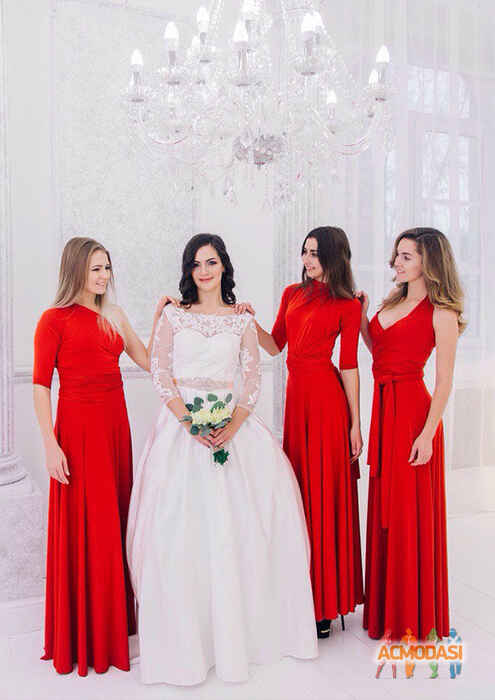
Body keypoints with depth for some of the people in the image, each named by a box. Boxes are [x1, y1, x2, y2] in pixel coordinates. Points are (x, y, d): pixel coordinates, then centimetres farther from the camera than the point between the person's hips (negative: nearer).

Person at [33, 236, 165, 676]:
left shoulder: (114, 316, 14)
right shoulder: (55, 319, -4)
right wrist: (51, 445, -14)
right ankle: (82, 636, 18)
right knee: (83, 526, 2)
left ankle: (115, 620, 30)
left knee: (113, 521, 13)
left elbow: (148, 361, 10)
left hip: (115, 422, 6)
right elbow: (40, 385, -8)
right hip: (78, 426, -6)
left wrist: (160, 318, 2)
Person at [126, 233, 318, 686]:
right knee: (182, 524, -5)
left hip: (232, 423, 1)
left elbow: (253, 380, 4)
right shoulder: (173, 316, 7)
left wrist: (233, 426, -12)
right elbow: (160, 374, 0)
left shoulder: (242, 321, 9)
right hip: (182, 424, -1)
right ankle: (187, 633, 9)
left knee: (242, 520, -5)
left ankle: (241, 625, 14)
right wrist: (189, 422, -13)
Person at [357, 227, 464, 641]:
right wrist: (361, 316, 10)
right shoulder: (393, 302, 13)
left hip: (413, 410, -8)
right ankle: (387, 607, 31)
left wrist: (427, 433, -18)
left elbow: (444, 383, -12)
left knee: (411, 510, 2)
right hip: (384, 408, 8)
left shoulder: (440, 313, -9)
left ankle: (414, 615, 20)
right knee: (385, 507, 15)